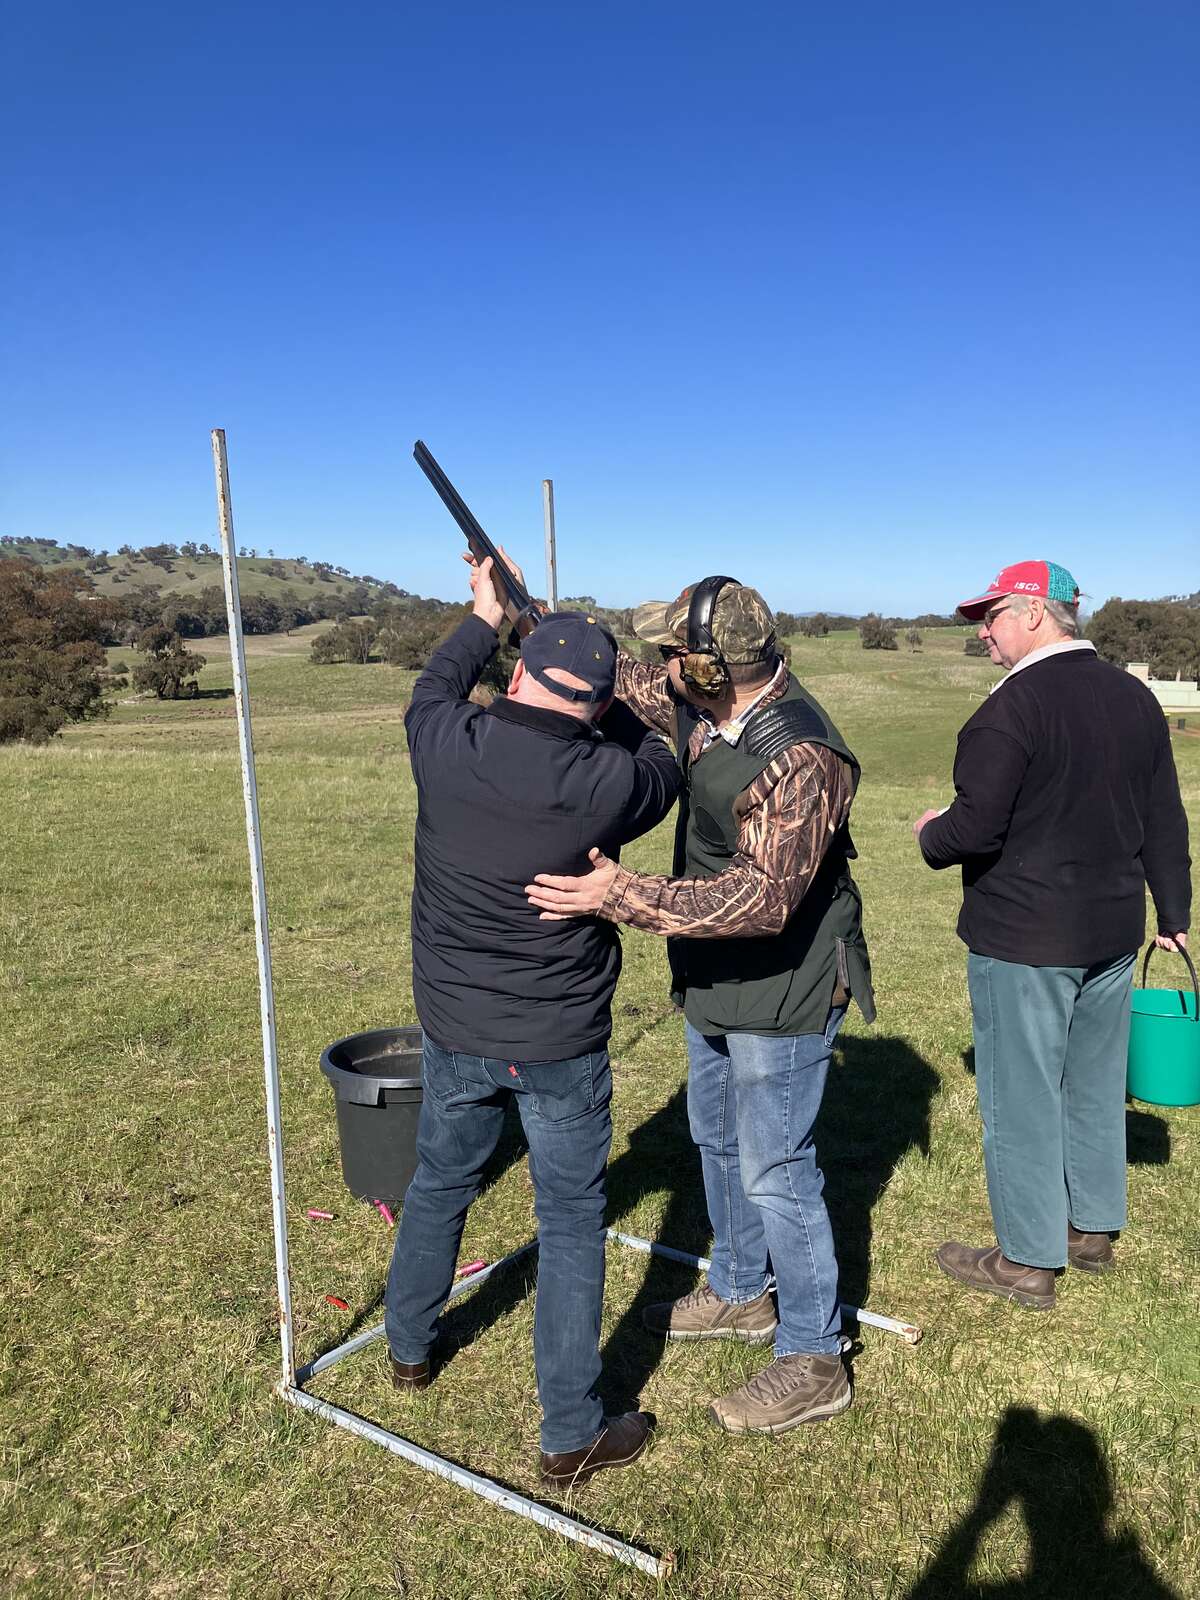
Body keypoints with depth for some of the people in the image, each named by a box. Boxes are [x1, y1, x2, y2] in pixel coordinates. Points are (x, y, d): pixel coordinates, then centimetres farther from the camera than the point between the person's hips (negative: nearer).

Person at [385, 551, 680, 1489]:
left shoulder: (445, 745, -15)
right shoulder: (605, 782, -22)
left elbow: (434, 688, 11)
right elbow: (661, 766, 3)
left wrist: (487, 616, 25)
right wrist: (596, 708, 12)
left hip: (454, 1032, 4)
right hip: (561, 1045, -4)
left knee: (439, 1185, 26)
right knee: (571, 1224, 11)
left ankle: (409, 1348, 49)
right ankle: (573, 1437, 24)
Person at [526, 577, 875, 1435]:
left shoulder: (798, 756, -31)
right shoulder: (702, 704, -4)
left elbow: (764, 896, -37)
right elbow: (618, 679, 12)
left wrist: (625, 896, -41)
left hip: (783, 993, -9)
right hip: (719, 980, 10)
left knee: (774, 1171, 3)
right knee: (719, 1141, 24)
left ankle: (814, 1363, 23)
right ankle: (740, 1293, 46)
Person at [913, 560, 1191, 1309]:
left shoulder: (1015, 705, -19)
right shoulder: (1135, 697, 7)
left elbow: (976, 828, -22)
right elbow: (1166, 822, 11)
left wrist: (932, 835, 0)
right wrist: (1174, 915, 19)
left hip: (1025, 941, -8)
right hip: (1113, 934, 8)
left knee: (1022, 1099, 5)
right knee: (1096, 1086, 20)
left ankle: (1028, 1261, 17)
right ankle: (1094, 1229, 36)